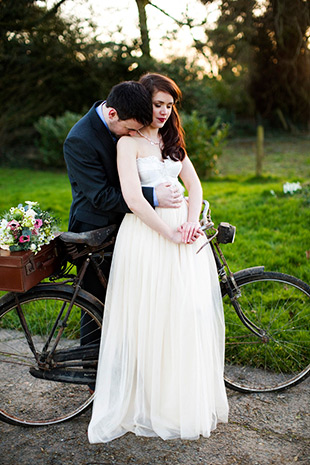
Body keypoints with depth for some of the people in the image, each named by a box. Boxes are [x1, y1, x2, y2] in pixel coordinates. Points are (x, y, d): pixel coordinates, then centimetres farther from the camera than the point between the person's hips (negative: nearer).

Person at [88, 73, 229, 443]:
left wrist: (191, 222, -6)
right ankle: (150, 405, 15)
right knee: (151, 321, -3)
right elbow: (133, 198, -15)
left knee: (191, 314, 5)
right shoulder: (129, 142, -4)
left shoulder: (172, 141, 18)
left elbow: (194, 184, 12)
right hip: (146, 234, -6)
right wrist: (170, 233, -17)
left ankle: (191, 402, 22)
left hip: (183, 233, 6)